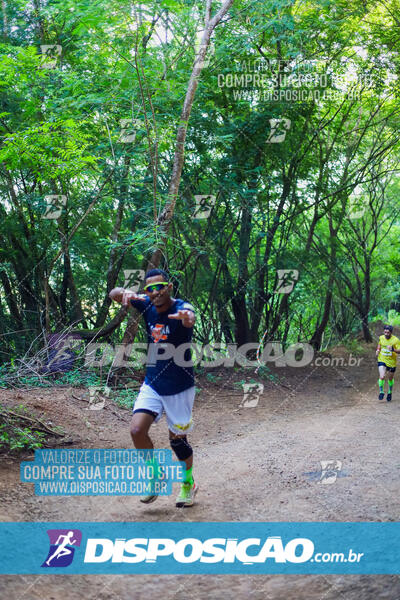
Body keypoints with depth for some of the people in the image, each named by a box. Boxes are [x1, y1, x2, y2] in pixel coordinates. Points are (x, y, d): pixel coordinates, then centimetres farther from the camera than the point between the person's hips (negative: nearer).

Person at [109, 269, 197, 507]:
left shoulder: (181, 307, -18)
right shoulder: (147, 306, -3)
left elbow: (189, 318, -42)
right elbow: (114, 294, -4)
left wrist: (186, 318, -68)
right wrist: (125, 293, -28)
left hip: (179, 387, -4)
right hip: (152, 383, 4)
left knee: (177, 439, 7)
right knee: (137, 430, -12)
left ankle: (189, 483, 34)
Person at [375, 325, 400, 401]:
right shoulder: (381, 338, -3)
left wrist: (392, 349, -35)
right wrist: (378, 350, 1)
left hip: (391, 362, -1)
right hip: (382, 360, 1)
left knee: (390, 378, 14)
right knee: (382, 377, -17)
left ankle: (390, 392, 38)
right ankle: (381, 392, 3)